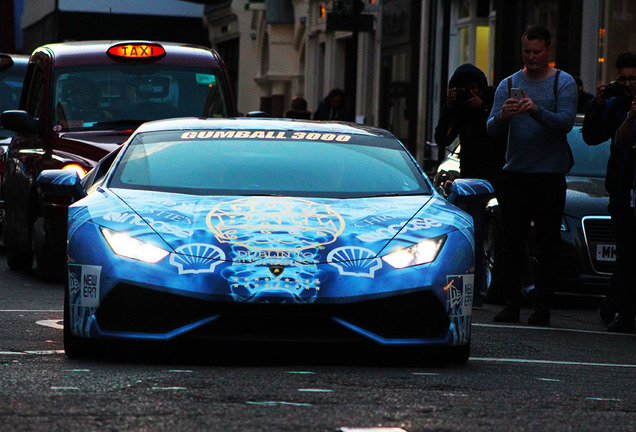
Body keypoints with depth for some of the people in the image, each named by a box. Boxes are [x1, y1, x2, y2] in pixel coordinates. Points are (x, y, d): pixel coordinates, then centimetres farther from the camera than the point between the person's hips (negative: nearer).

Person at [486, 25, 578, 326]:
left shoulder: (564, 84, 2)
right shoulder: (508, 84, 10)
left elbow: (565, 122, -13)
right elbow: (492, 129, 0)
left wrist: (537, 111, -30)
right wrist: (502, 116, -23)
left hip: (550, 175, -2)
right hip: (516, 173, 2)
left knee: (548, 242, -2)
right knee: (513, 241, 0)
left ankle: (542, 305, 2)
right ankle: (512, 303, 3)